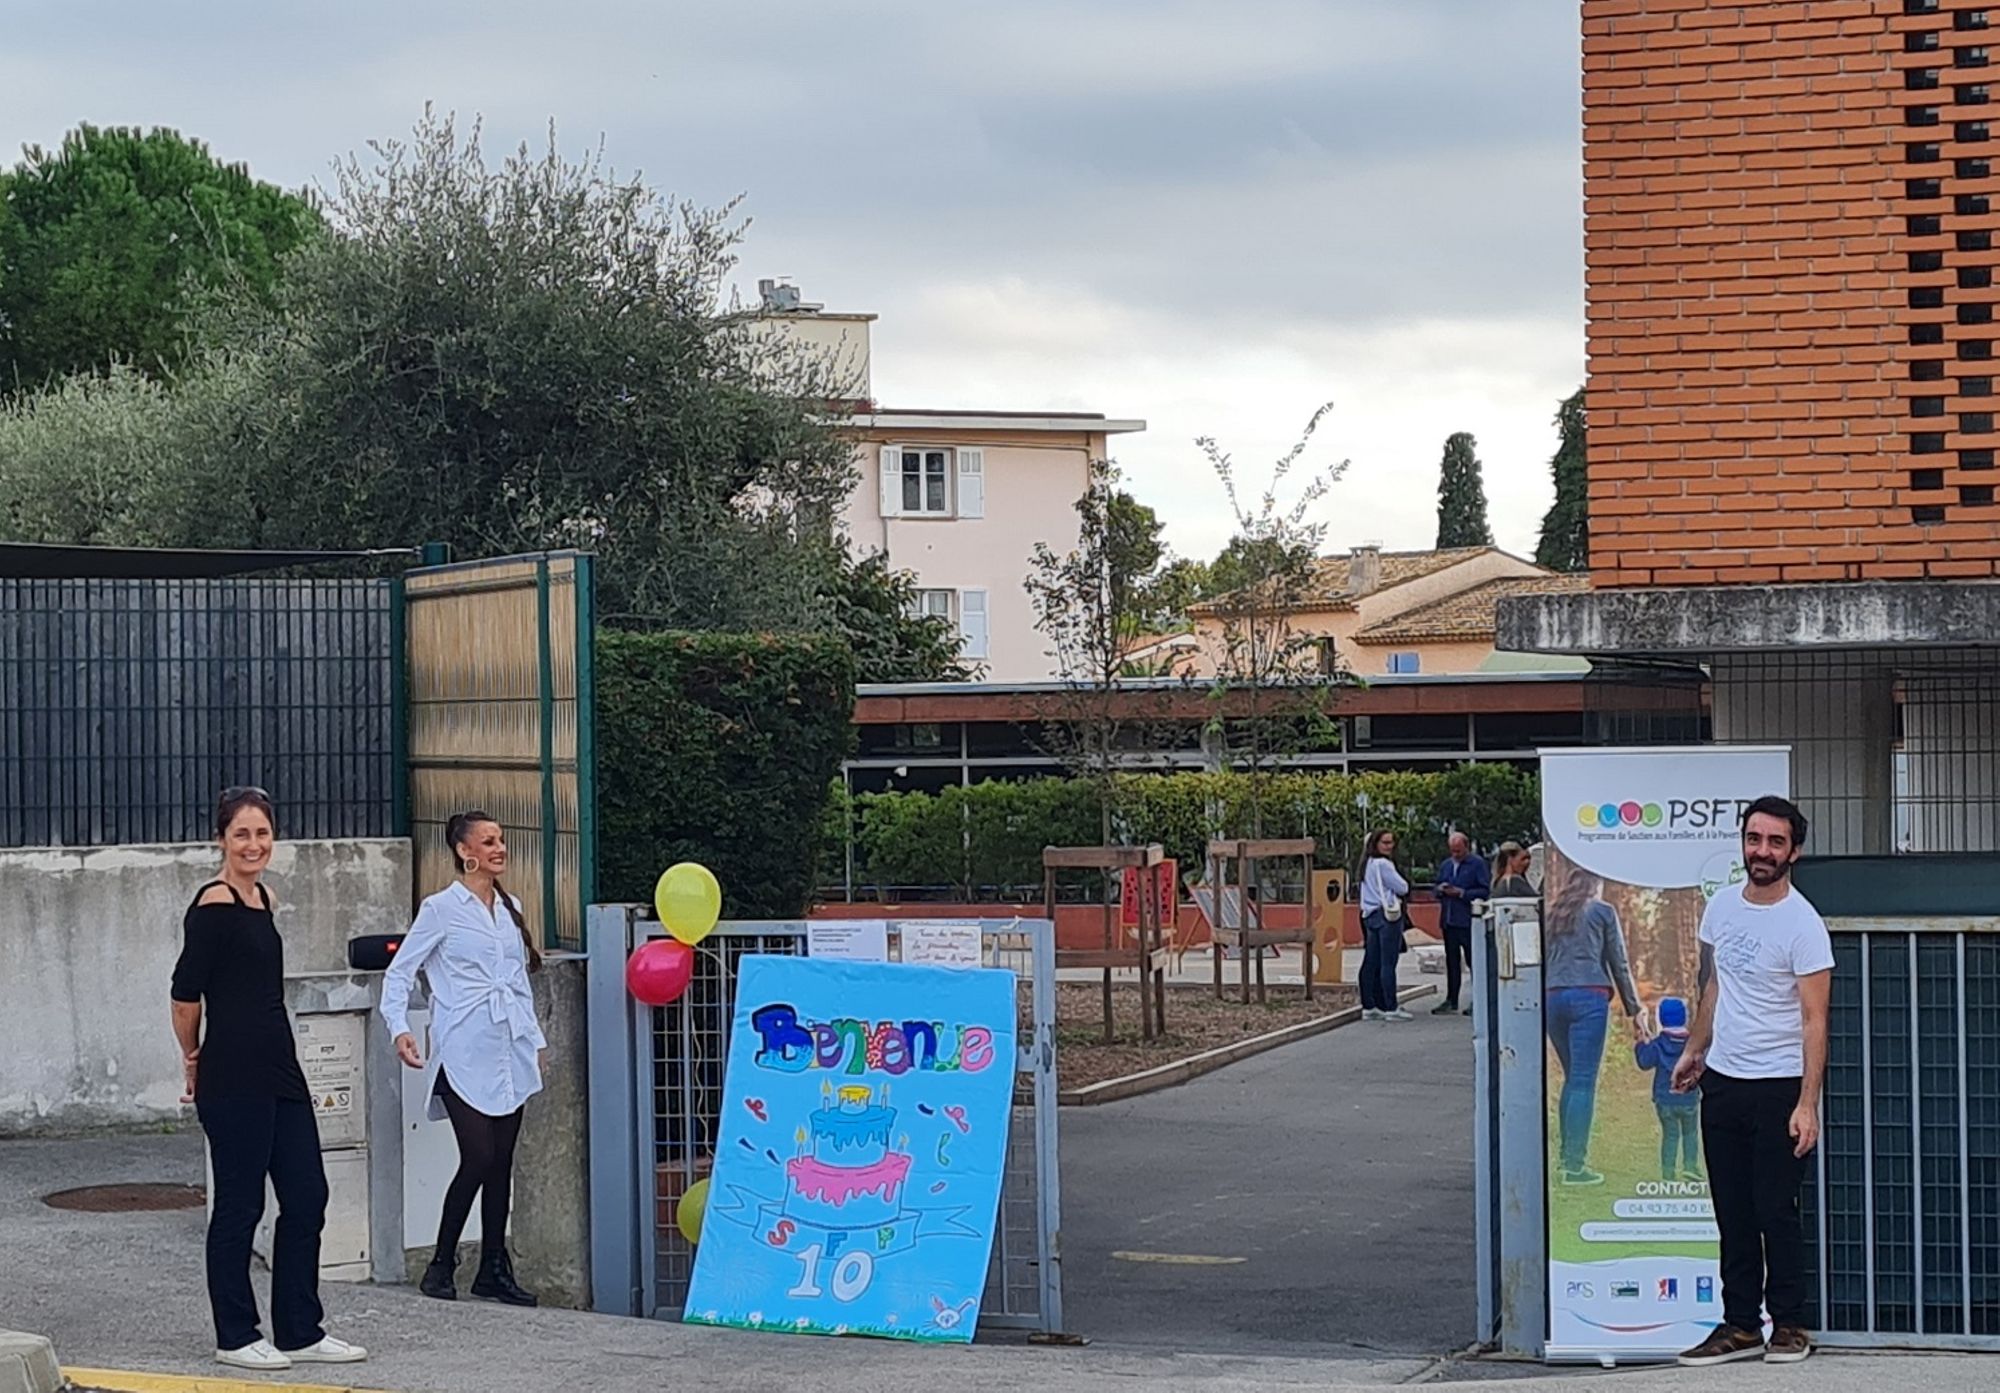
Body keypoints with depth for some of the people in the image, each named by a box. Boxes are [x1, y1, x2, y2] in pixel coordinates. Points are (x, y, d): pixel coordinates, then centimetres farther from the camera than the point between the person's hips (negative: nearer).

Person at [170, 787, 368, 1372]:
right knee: (239, 1207, 1)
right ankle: (235, 1337, 13)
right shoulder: (214, 904, -14)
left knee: (306, 1198, 10)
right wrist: (194, 1059, 0)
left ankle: (301, 1332, 18)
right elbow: (186, 992, -14)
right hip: (234, 1077, -8)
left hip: (280, 1070, 9)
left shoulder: (262, 897, 13)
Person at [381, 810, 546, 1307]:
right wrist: (399, 1029, -16)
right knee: (478, 1159, -12)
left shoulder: (510, 908, 15)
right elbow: (399, 972, -3)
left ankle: (494, 1270, 12)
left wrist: (535, 1040, 21)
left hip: (511, 1051, 6)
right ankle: (441, 1266, 1)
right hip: (466, 1054, -6)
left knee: (502, 1163, 6)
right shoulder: (441, 909, -3)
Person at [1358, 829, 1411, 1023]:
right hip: (1388, 915, -9)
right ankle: (1391, 1008, -6)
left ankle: (1369, 1007, 12)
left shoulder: (1367, 864, 14)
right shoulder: (1383, 864, -14)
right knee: (1388, 963, -7)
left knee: (1372, 962, 9)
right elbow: (1403, 888, -10)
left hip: (1370, 915, 9)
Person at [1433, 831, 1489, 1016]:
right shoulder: (1445, 865, 17)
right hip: (1448, 920, 6)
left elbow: (1485, 891, -9)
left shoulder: (1477, 864, -3)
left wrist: (1461, 893, -15)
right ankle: (1451, 1000, 14)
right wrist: (1441, 889, 0)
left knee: (1472, 960, -4)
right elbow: (1437, 891, 24)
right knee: (1452, 961, 10)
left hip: (1468, 922, -6)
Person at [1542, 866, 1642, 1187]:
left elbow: (1542, 963, 17)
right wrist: (1633, 1009, 12)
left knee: (1572, 1078, 19)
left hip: (1552, 996, 5)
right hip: (1589, 996, -5)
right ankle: (1574, 1164, -12)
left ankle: (1566, 1153, 21)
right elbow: (1619, 963, 8)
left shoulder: (1552, 915, 19)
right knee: (1584, 1082, -7)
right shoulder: (1602, 911, 9)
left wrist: (1541, 1002, 18)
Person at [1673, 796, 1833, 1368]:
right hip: (1721, 1080, 6)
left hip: (1777, 1086, -6)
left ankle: (1789, 1325, 11)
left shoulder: (1803, 925, -13)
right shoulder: (1722, 904, 7)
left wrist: (1807, 1104, -20)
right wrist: (1694, 1051, 22)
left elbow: (1814, 1020, -15)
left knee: (1775, 1212, -2)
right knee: (1733, 1214, 10)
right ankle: (1741, 1326, 16)